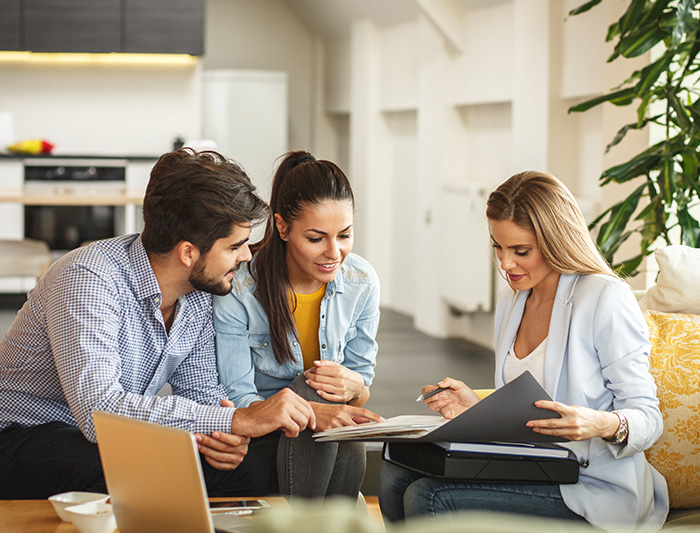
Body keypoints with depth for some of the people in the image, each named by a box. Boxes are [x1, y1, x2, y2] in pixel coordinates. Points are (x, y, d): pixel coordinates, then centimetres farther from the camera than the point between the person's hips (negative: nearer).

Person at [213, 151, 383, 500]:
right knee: (313, 388, -33)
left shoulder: (362, 283, -4)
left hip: (333, 447, 3)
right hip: (256, 441, -3)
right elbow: (237, 400, -17)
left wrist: (353, 386, -22)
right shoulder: (238, 289, -17)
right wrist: (312, 412, -37)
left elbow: (363, 384, 5)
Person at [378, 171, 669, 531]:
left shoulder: (606, 299, -11)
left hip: (591, 487, -8)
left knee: (428, 498, -23)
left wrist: (604, 424, -32)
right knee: (395, 477, -11)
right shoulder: (510, 303, 14)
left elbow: (647, 417, -11)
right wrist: (477, 408, 2)